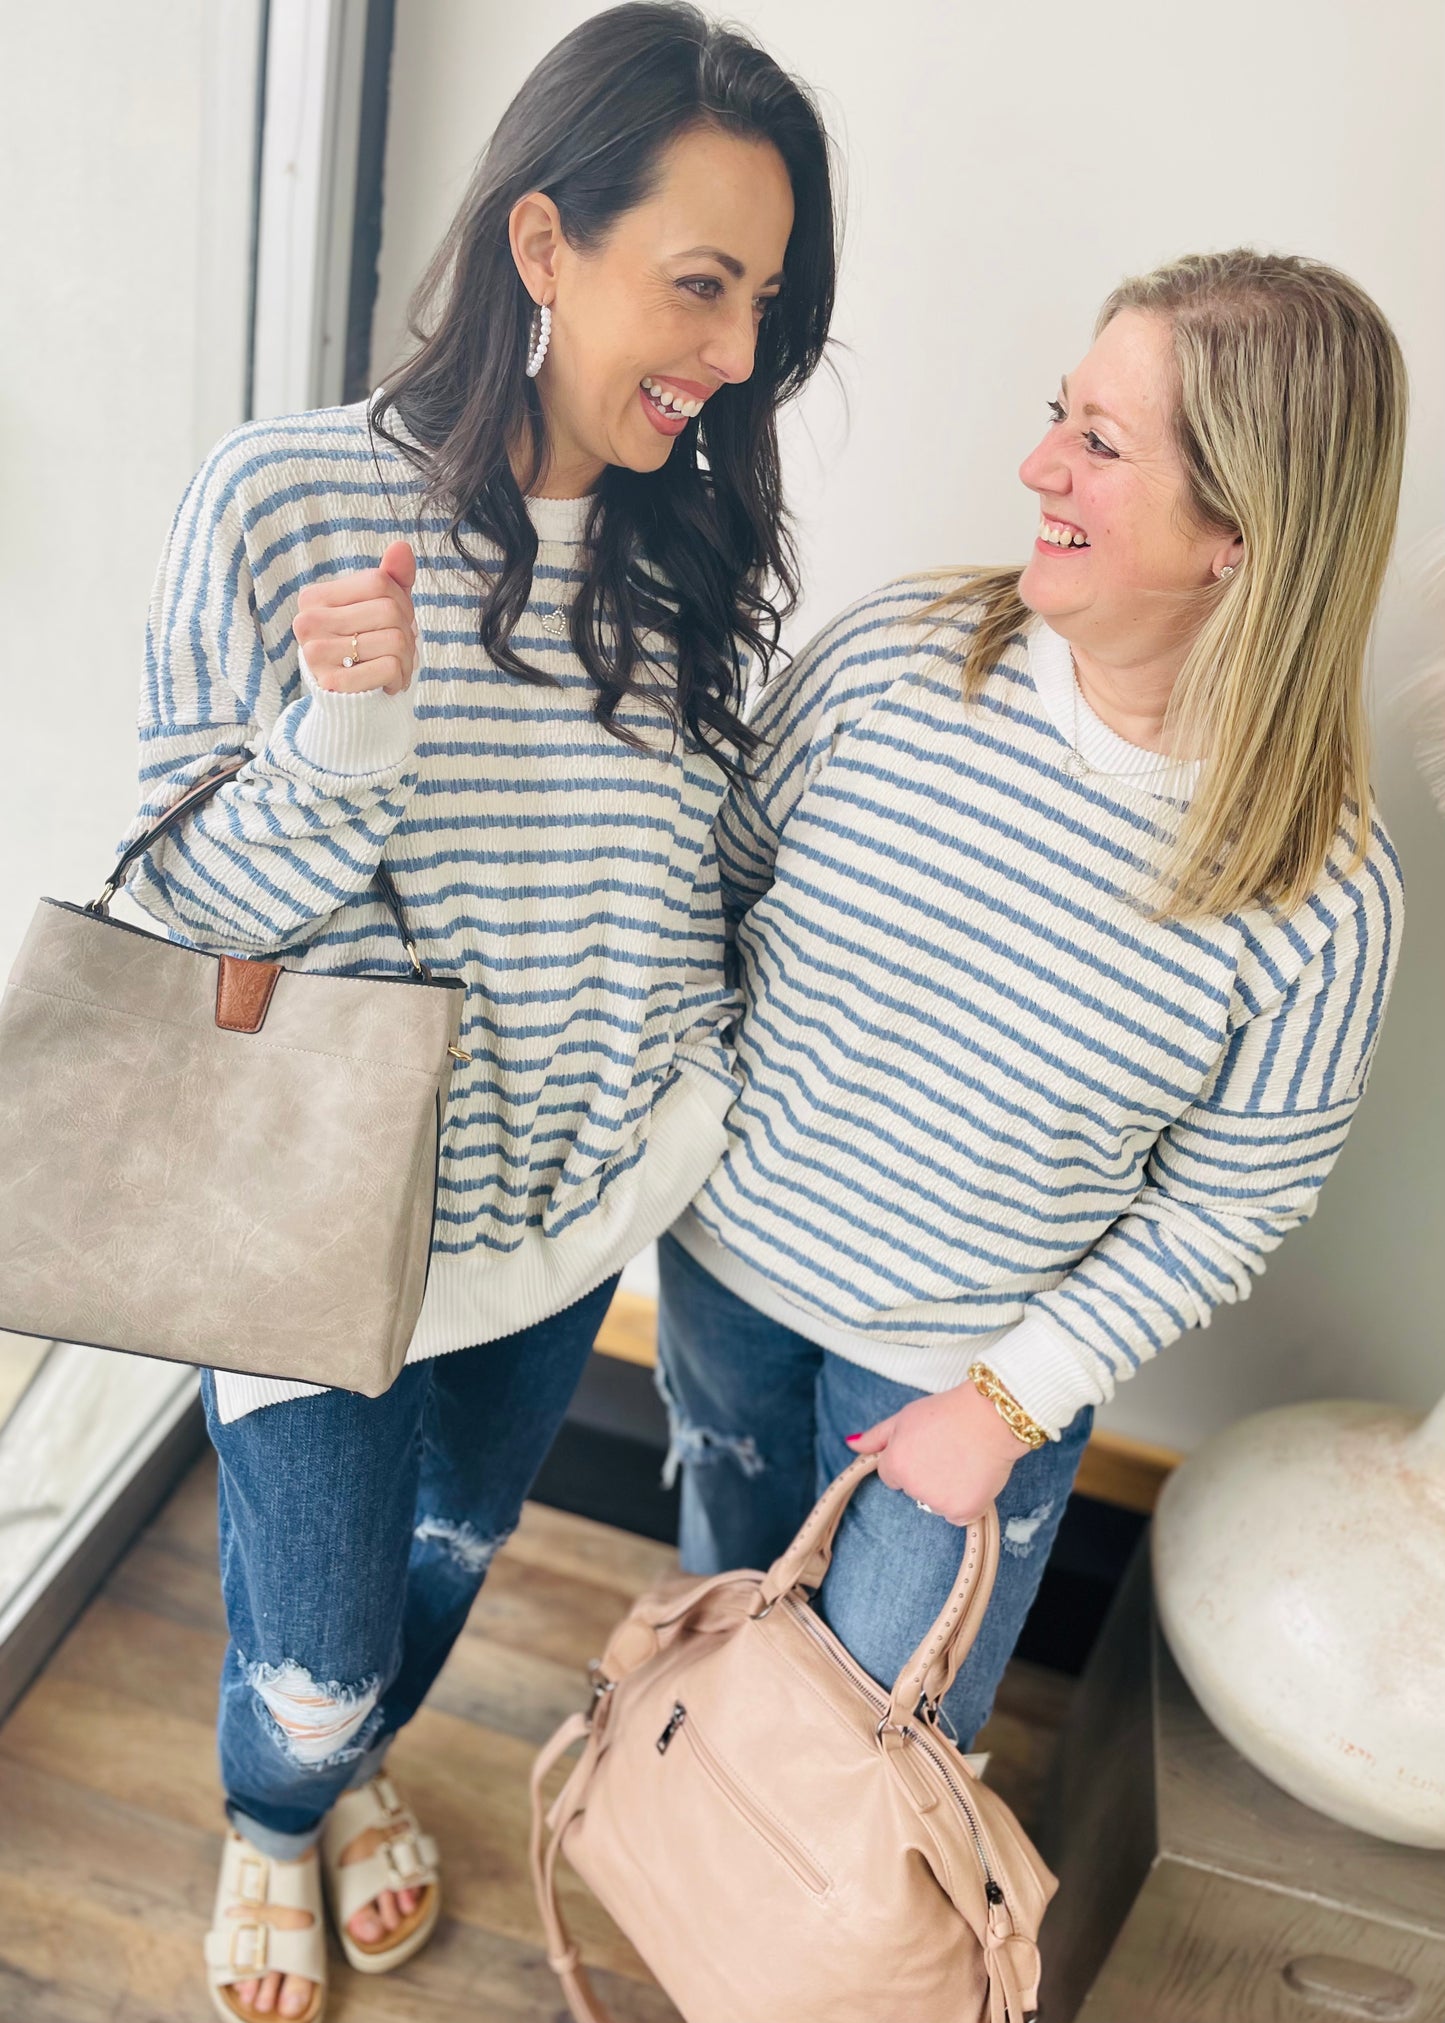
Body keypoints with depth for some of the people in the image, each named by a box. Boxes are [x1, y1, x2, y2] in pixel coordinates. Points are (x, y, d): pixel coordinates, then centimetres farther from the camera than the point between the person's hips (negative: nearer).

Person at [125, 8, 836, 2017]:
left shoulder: (698, 550, -6)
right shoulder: (285, 500, -19)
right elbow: (190, 903, -14)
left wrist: (701, 1111, 4)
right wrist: (347, 737, -32)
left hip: (575, 1194, 4)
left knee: (459, 1540, 28)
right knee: (316, 1644, 14)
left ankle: (367, 1756, 64)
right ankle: (271, 1817, 55)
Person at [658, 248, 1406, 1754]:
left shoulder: (1322, 902, -24)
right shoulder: (894, 655, -18)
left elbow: (1227, 1206, -12)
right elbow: (721, 879, -2)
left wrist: (1014, 1396, -12)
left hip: (965, 1370, -3)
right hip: (729, 1255, 4)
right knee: (722, 1611, 30)